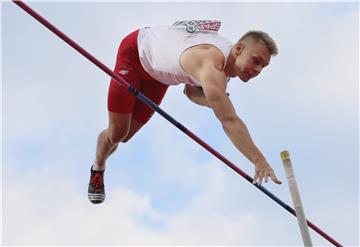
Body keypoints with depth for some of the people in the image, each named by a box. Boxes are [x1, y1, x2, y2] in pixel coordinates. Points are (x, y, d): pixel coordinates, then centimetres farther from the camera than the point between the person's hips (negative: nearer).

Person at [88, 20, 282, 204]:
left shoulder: (228, 60, -15)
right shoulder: (211, 64, -45)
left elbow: (191, 90, -1)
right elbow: (229, 120, -55)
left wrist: (211, 100, -23)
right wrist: (259, 160, -62)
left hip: (159, 74, 7)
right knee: (117, 132, -6)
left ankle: (100, 166, 38)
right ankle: (97, 169, 28)